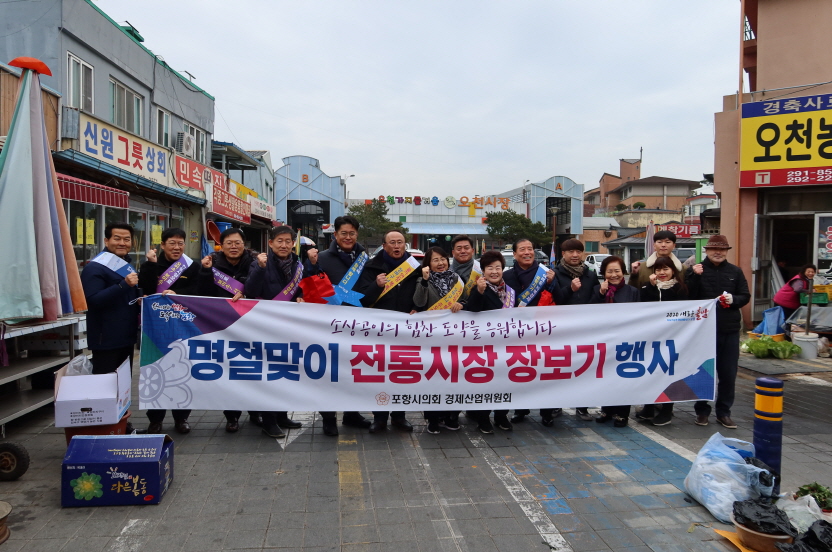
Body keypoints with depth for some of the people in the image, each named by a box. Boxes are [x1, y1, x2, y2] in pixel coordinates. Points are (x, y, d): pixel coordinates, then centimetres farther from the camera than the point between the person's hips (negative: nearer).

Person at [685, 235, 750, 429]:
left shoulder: (735, 271, 7)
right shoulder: (696, 270, -2)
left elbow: (745, 296, 9)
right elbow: (687, 297, -8)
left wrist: (733, 299, -12)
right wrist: (694, 276, -21)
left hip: (730, 330, 3)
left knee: (728, 373, 8)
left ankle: (724, 412, 20)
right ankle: (702, 410, 20)